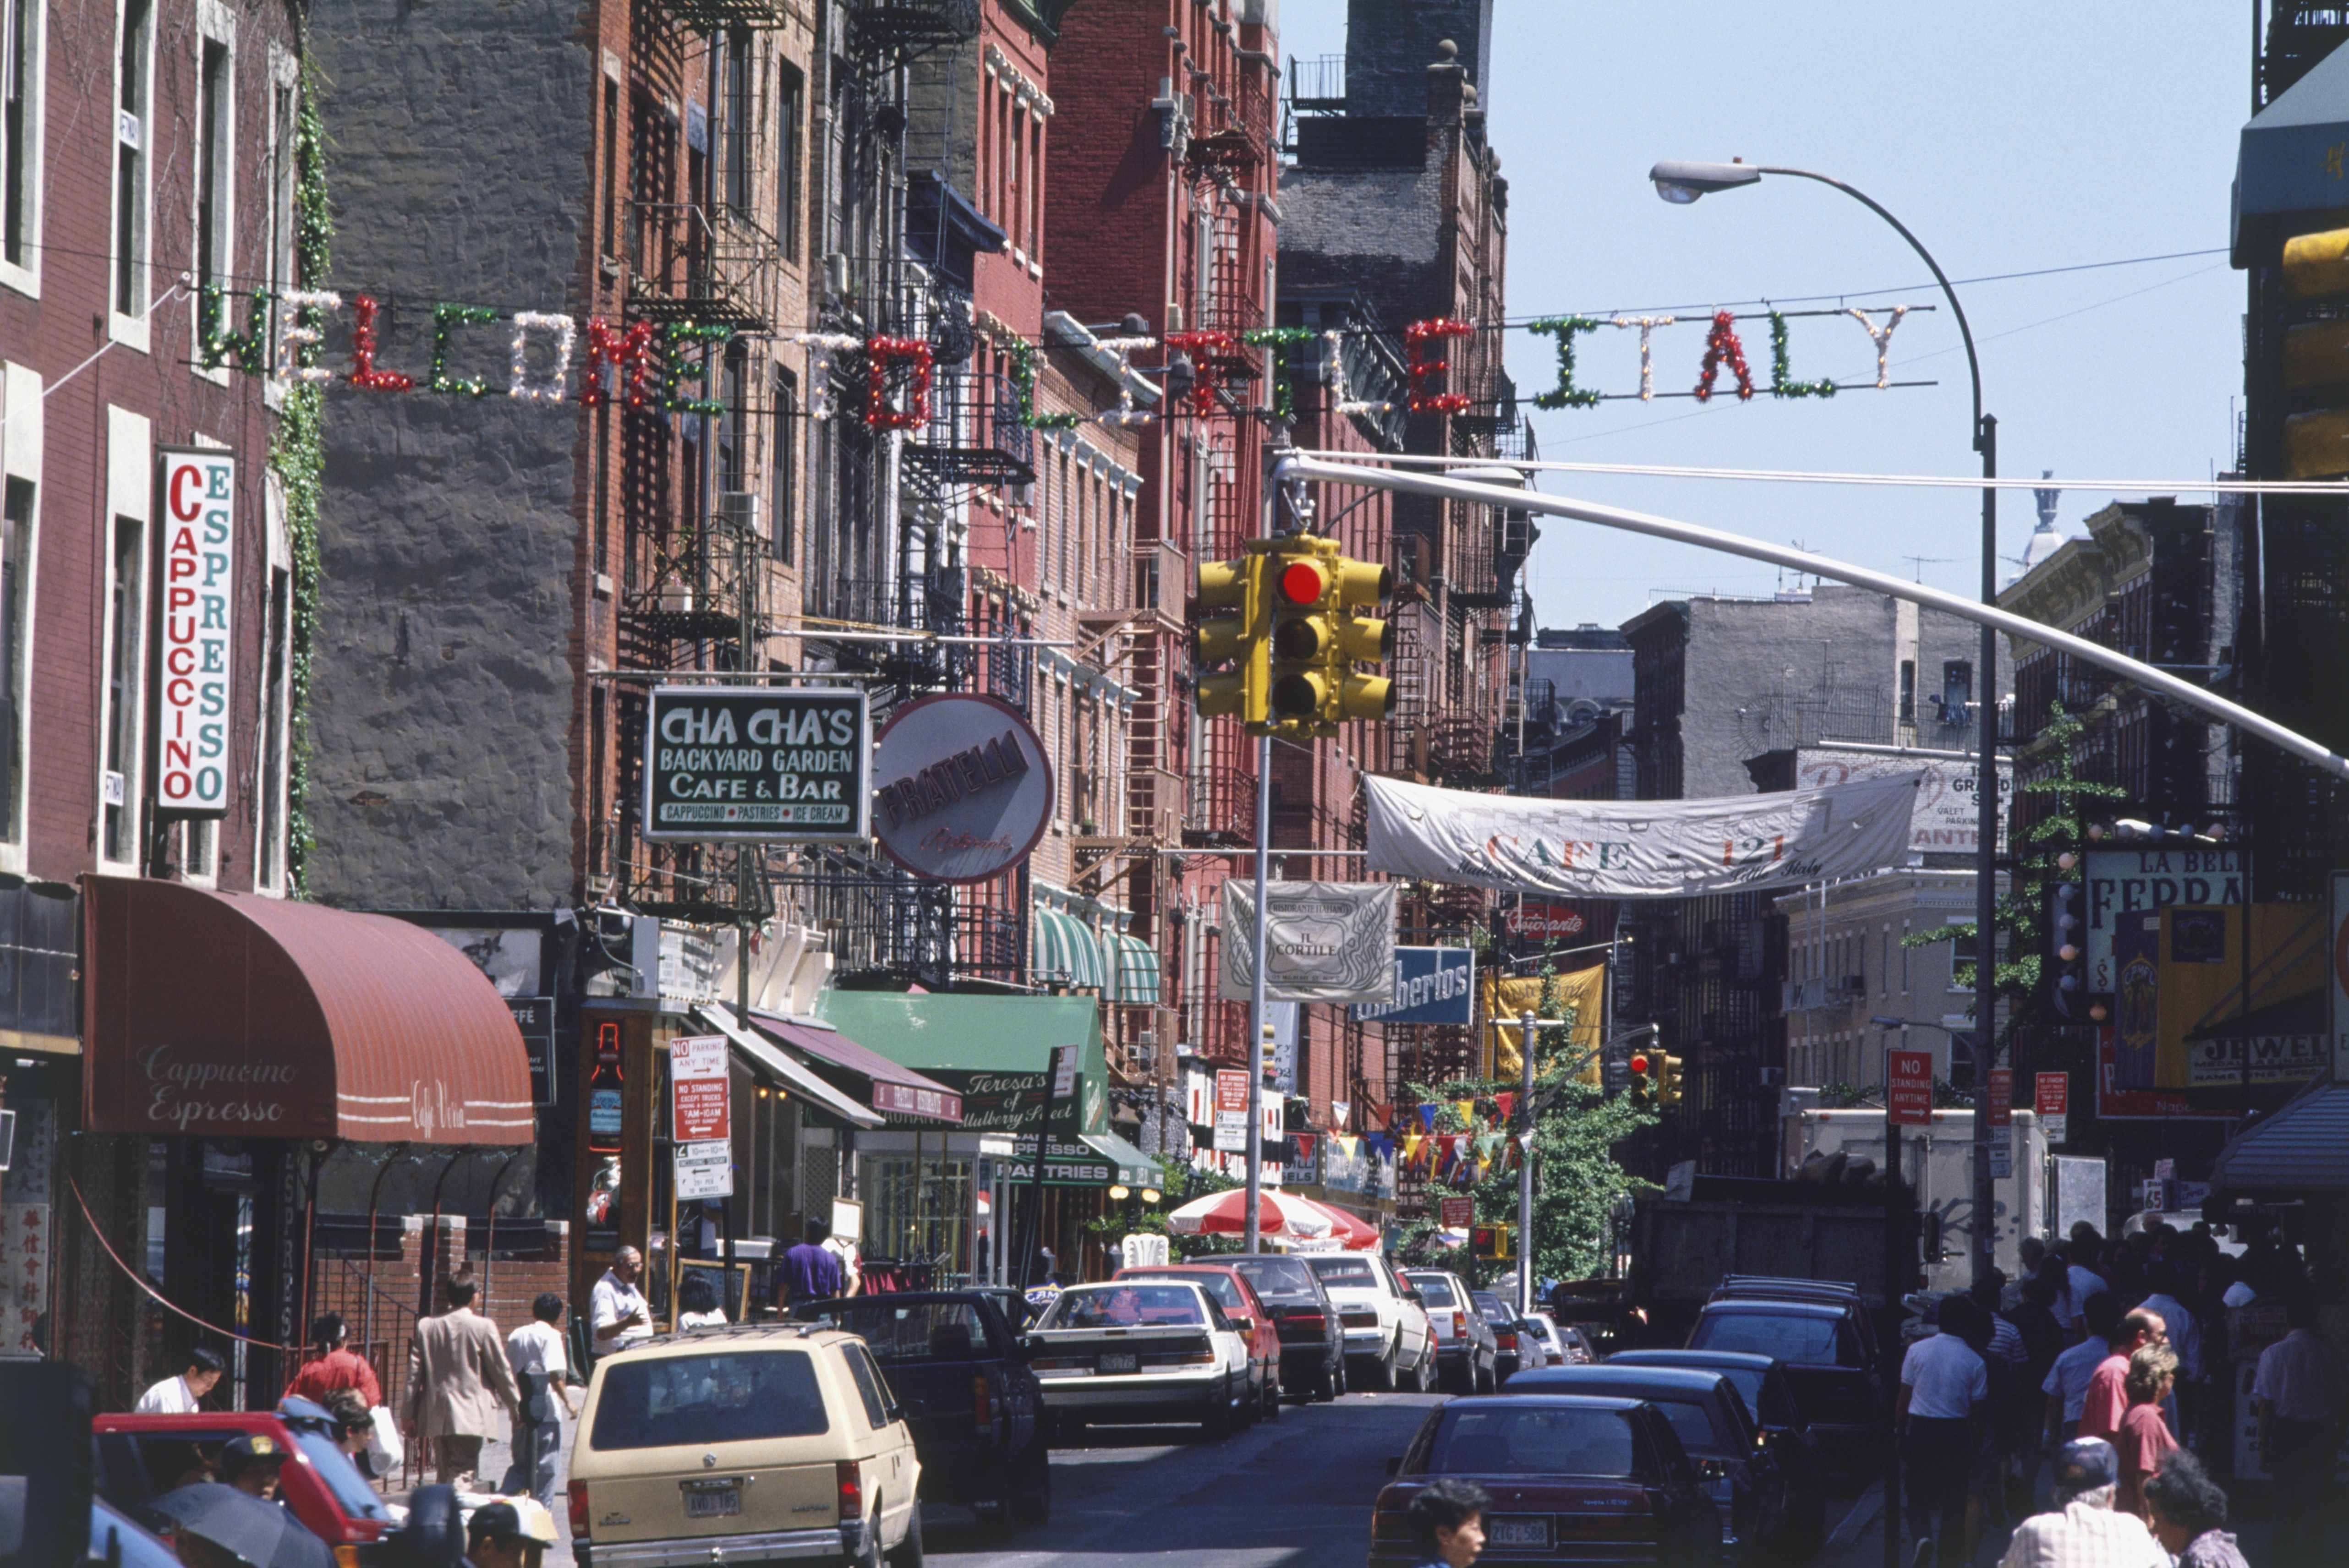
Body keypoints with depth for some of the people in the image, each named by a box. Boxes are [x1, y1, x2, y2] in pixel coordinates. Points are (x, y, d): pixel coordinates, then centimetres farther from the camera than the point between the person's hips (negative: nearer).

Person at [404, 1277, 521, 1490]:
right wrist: (516, 1407, 10)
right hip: (470, 1416, -4)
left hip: (436, 1415, 4)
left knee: (444, 1475, 15)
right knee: (462, 1474, -9)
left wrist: (411, 1414, 11)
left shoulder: (426, 1326, 5)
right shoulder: (483, 1327, -6)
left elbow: (414, 1372, 6)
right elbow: (501, 1371, -1)